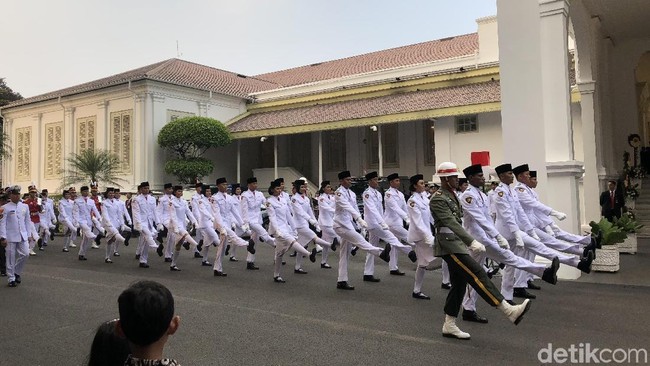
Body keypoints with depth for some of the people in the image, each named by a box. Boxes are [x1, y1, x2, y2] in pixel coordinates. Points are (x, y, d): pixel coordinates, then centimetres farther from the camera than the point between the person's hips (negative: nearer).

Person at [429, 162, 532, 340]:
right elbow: (452, 223, -25)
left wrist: (467, 243, 24)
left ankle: (449, 325, 15)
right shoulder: (438, 199, -15)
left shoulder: (451, 195, 15)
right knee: (477, 274, -16)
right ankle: (509, 310, -19)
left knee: (459, 283, 9)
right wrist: (471, 242, -33)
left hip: (456, 243, 10)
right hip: (448, 244, -10)